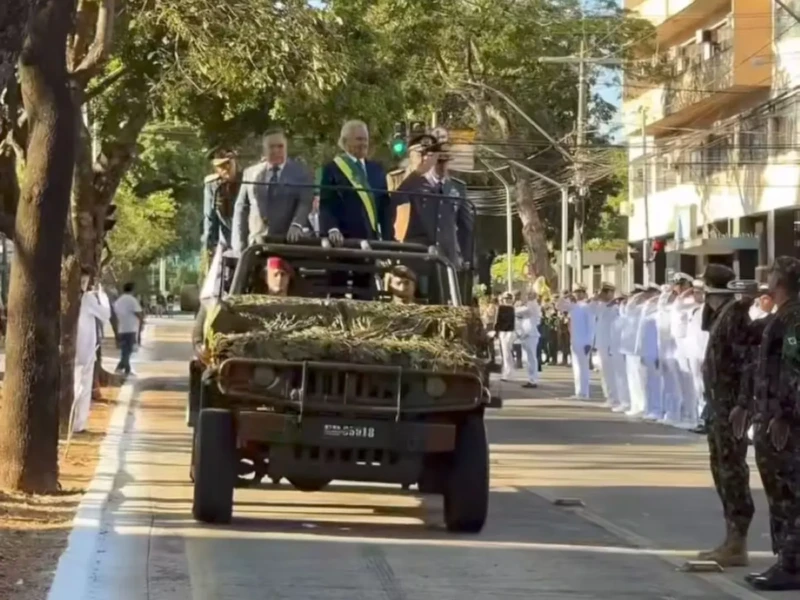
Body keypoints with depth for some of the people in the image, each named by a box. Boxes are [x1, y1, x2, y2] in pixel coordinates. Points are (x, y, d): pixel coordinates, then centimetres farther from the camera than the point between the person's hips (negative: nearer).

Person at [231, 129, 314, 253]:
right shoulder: (250, 173, 14)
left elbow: (305, 203, -5)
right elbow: (241, 209, 14)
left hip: (289, 241, -2)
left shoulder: (302, 173, 7)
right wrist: (240, 244, 5)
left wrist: (296, 225, -25)